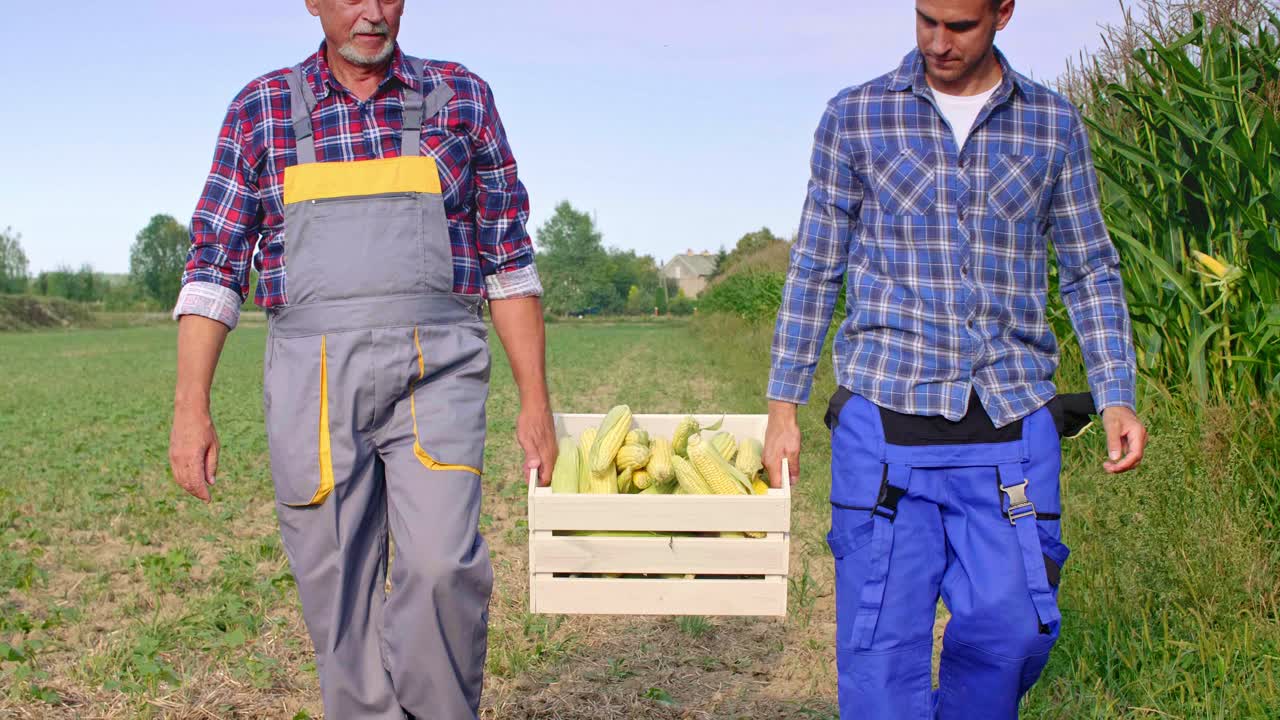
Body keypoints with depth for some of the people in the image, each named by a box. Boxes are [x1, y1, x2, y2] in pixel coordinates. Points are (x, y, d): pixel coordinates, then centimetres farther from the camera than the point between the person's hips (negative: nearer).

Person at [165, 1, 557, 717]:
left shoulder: (463, 98, 7)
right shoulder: (261, 109, 8)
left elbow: (509, 260, 8)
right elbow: (215, 267, 6)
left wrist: (535, 399, 3)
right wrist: (192, 409, -2)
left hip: (434, 371, -1)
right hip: (313, 381, 1)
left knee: (443, 565, -17)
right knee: (338, 586, 3)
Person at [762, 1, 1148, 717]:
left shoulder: (1055, 124, 9)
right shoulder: (855, 116, 5)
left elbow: (1092, 272, 14)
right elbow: (815, 269, 9)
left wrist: (1117, 396, 4)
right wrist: (784, 403, 6)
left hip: (1012, 417, 2)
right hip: (886, 416, -1)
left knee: (1011, 628, 0)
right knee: (884, 638, -3)